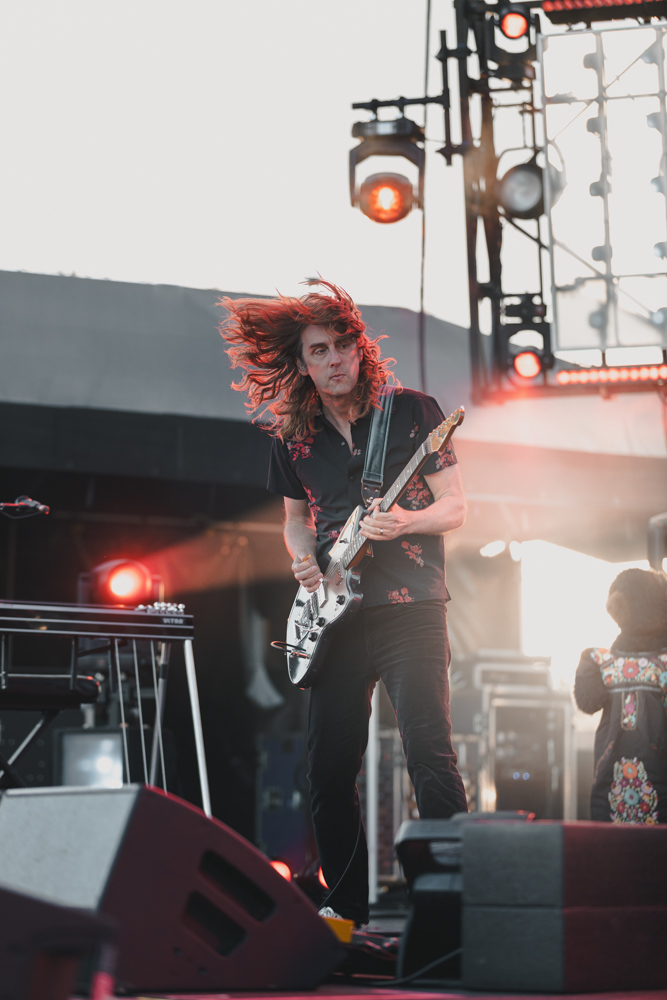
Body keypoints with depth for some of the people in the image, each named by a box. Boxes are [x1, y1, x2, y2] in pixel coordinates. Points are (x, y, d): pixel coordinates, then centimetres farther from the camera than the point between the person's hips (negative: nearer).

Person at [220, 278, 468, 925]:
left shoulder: (412, 412, 1)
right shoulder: (292, 437, 11)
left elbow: (455, 506, 0)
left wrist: (407, 522, -20)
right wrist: (303, 559, 3)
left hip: (410, 607, -4)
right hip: (334, 612, 4)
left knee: (430, 755, -13)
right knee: (329, 769, 4)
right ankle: (349, 907, 16)